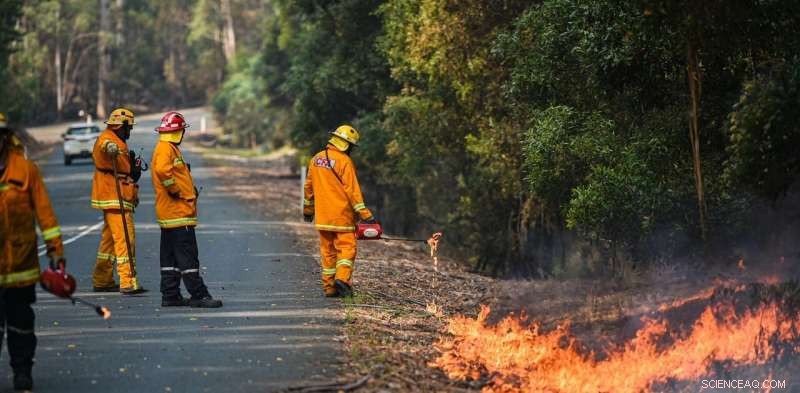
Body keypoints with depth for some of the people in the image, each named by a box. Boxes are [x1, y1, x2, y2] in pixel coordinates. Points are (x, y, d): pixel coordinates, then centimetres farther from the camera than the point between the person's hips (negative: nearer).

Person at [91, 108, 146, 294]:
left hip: (119, 198, 11)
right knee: (125, 239, -16)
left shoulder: (117, 142, 22)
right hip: (114, 197, -11)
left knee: (110, 239, 17)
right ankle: (128, 283, -21)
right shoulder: (107, 139, -12)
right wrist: (109, 147, -59)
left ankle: (102, 281, 26)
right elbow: (104, 145, -39)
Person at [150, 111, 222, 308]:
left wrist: (190, 190, 11)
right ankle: (198, 295, -10)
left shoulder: (169, 148, 20)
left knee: (171, 257, 11)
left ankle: (170, 295, 13)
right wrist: (176, 191, -19)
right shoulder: (166, 148, -13)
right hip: (177, 211, -11)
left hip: (169, 213, 11)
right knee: (187, 256, -10)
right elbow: (162, 170, -31)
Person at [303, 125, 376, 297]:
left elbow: (308, 186, 18)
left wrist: (308, 210, 29)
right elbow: (352, 190, -15)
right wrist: (366, 215, -14)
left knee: (327, 251, 10)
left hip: (322, 216, 6)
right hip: (341, 215, -6)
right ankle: (342, 278, -22)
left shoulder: (316, 159, 9)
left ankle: (328, 286, 10)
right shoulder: (344, 161, -12)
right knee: (346, 248, -4)